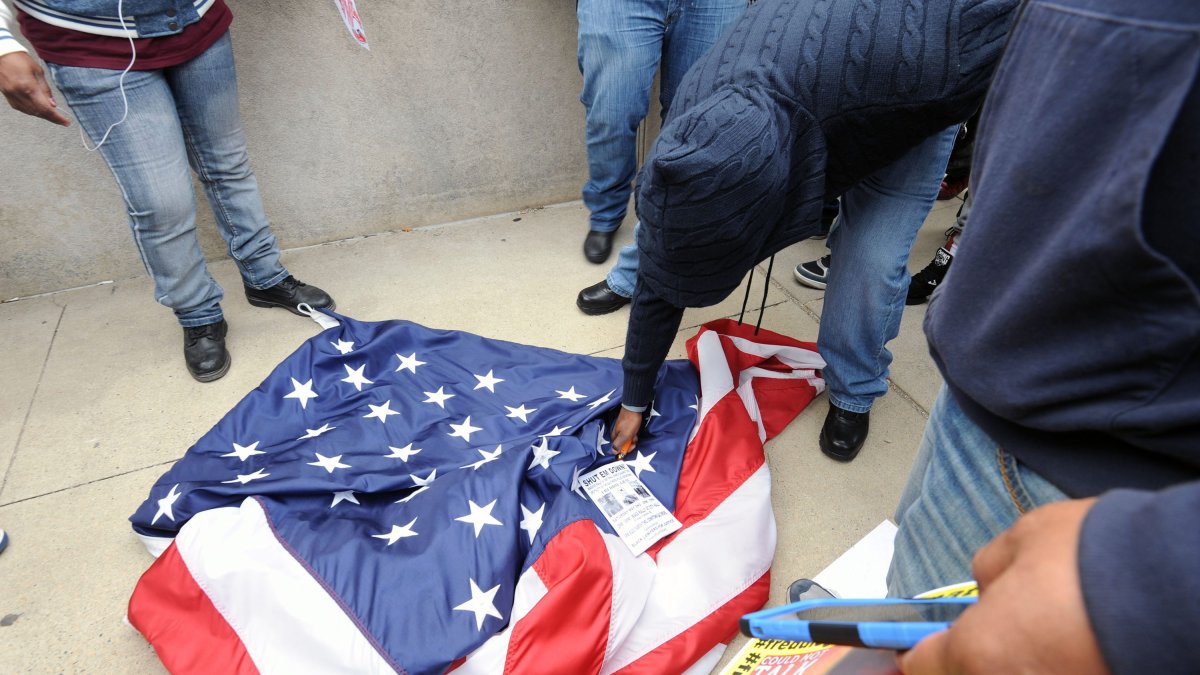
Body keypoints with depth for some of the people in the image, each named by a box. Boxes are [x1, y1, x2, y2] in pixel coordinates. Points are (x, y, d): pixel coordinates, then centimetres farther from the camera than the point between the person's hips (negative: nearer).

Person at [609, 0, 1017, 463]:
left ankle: (852, 395, 8)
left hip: (914, 101, -2)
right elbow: (658, 289, -21)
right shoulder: (688, 148, -33)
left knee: (873, 259, -17)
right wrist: (634, 401, -11)